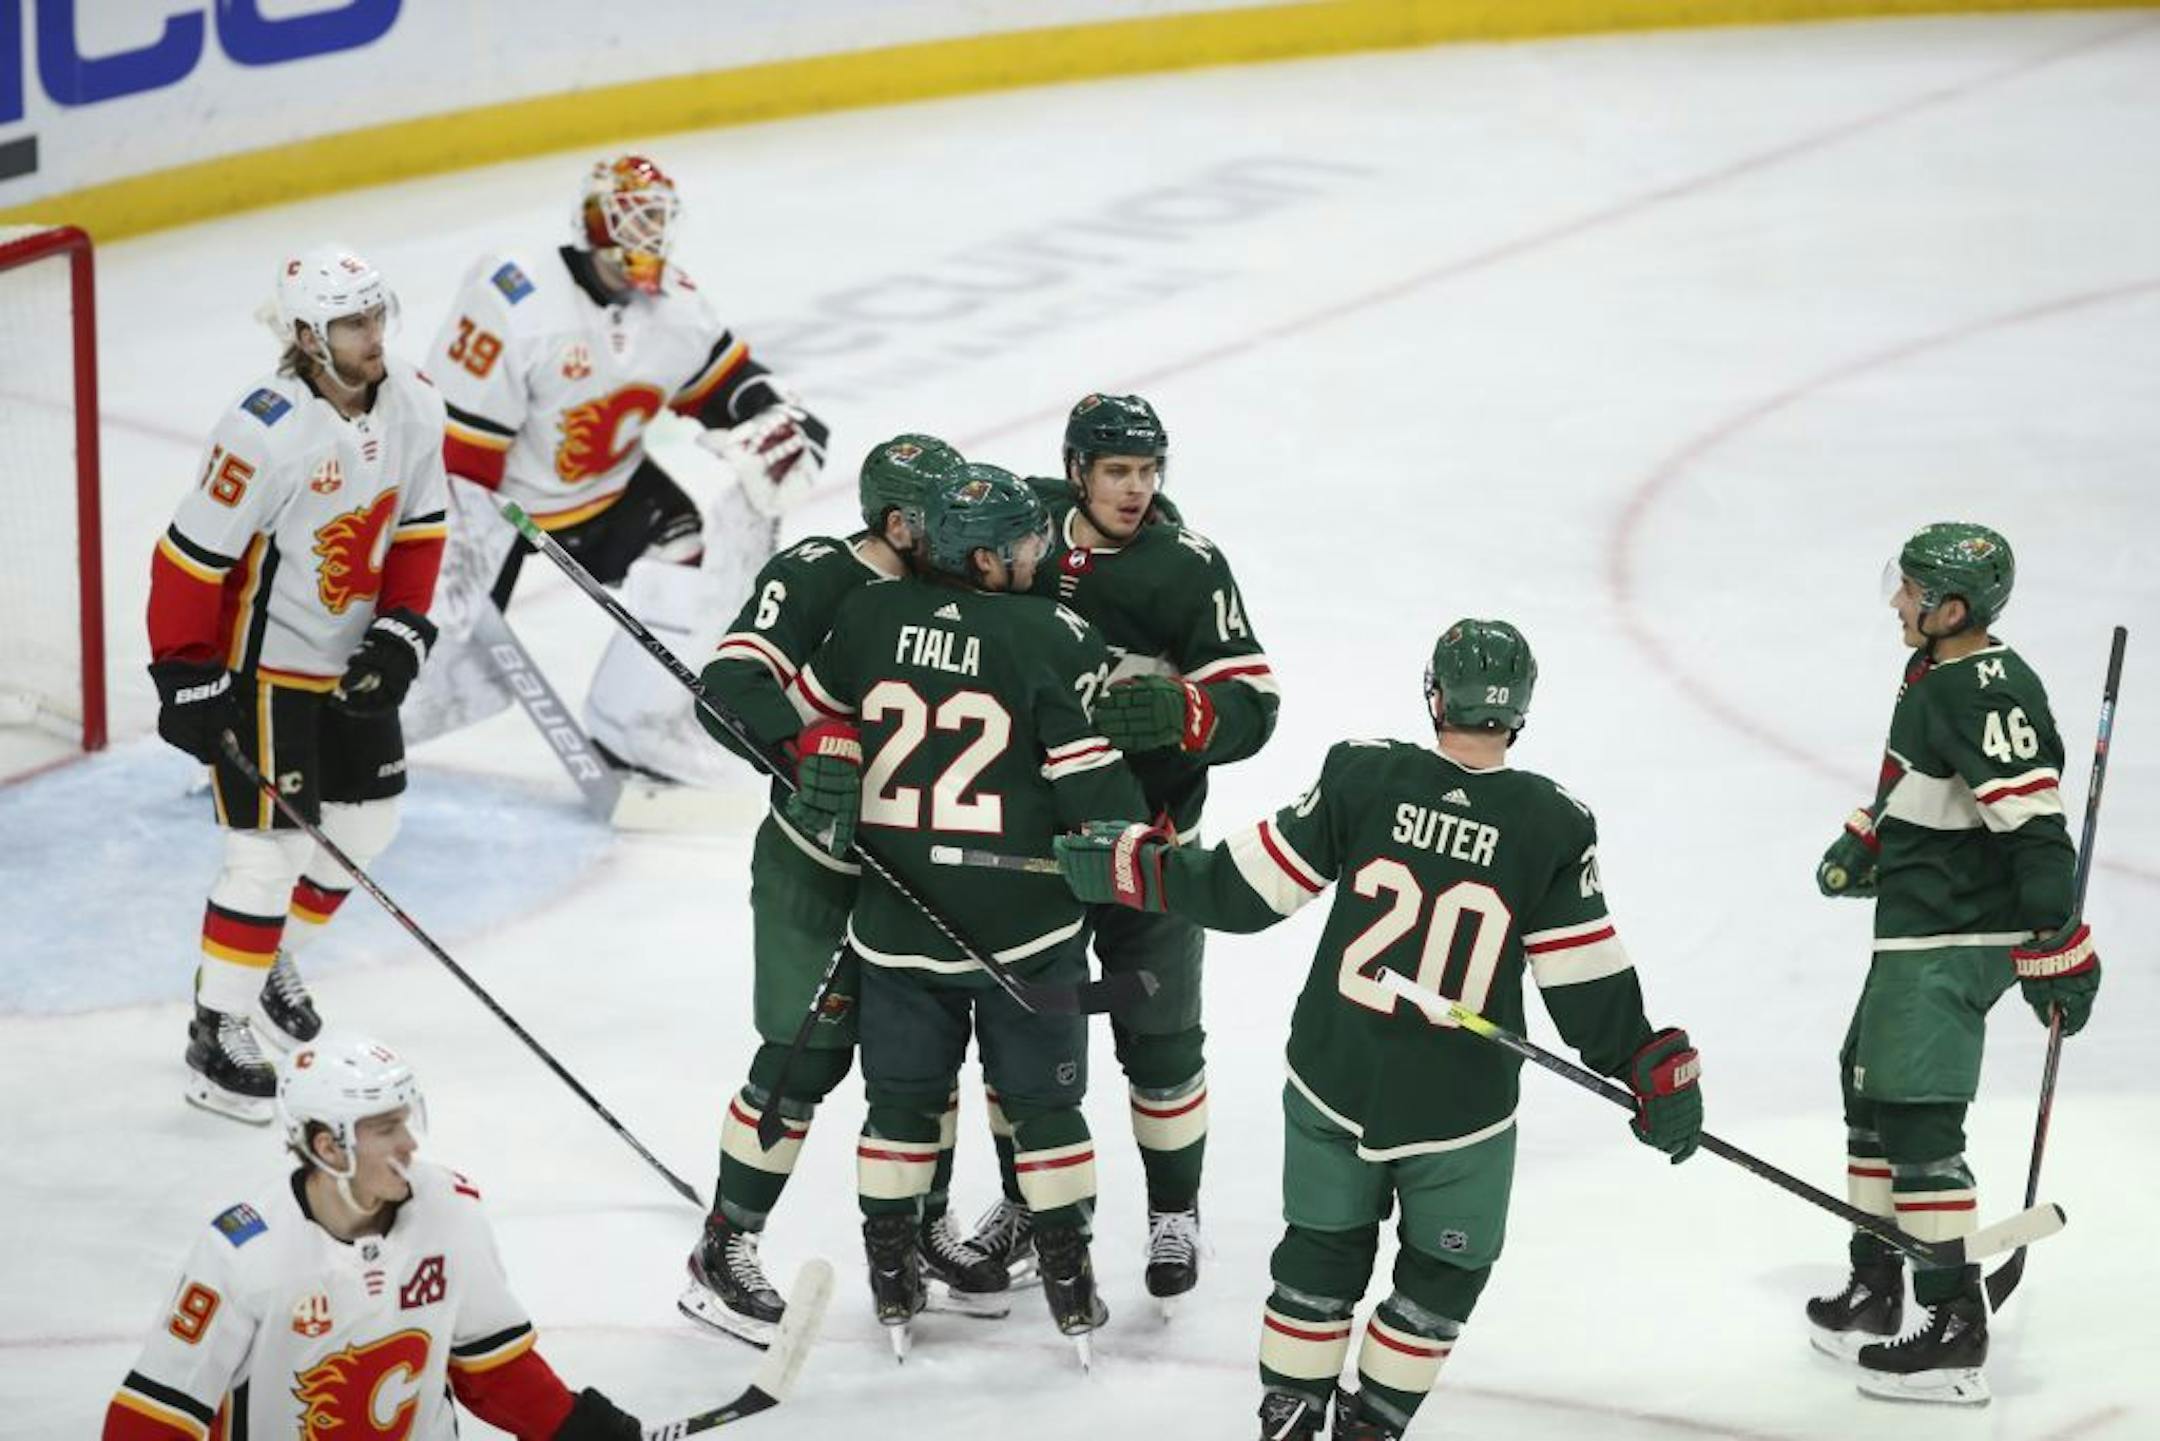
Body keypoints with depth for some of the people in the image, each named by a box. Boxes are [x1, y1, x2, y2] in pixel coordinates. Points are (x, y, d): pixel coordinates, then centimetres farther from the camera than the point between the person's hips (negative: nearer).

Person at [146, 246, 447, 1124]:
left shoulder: (413, 405, -8)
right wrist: (185, 676, -21)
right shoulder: (267, 433, -29)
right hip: (260, 664, -7)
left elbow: (419, 524, 6)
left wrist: (402, 627, -3)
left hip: (350, 658, 7)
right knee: (273, 848, -6)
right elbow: (189, 556, -23)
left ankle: (273, 961, 40)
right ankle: (216, 1036, 7)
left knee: (369, 820, 17)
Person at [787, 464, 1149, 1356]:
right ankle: (1067, 1281, 15)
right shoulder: (1054, 639, -15)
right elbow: (1094, 785, -12)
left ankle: (893, 1280, 19)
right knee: (1042, 1098, 10)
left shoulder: (870, 616, -3)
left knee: (902, 1097, 15)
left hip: (897, 913, 3)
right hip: (1024, 919, -3)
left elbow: (814, 708, 12)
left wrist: (825, 764, 27)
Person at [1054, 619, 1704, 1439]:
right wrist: (1655, 1071, 1)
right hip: (1458, 1111, -2)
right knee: (1445, 1273, 21)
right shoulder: (1553, 826, -13)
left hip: (1333, 1082, 2)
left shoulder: (1362, 774, -11)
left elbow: (1246, 887, -6)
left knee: (1323, 1250, 21)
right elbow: (1586, 981, -10)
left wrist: (1137, 865, 6)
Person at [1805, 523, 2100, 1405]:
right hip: (1914, 926, 11)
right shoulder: (1932, 673, 10)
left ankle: (1954, 1329, -10)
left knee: (1916, 1117, -12)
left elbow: (2037, 831, -25)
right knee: (1868, 1085, 21)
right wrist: (1864, 840, 17)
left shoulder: (1989, 695, -22)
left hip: (1955, 942, -11)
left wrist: (2060, 952, -26)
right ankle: (1875, 1288, 33)